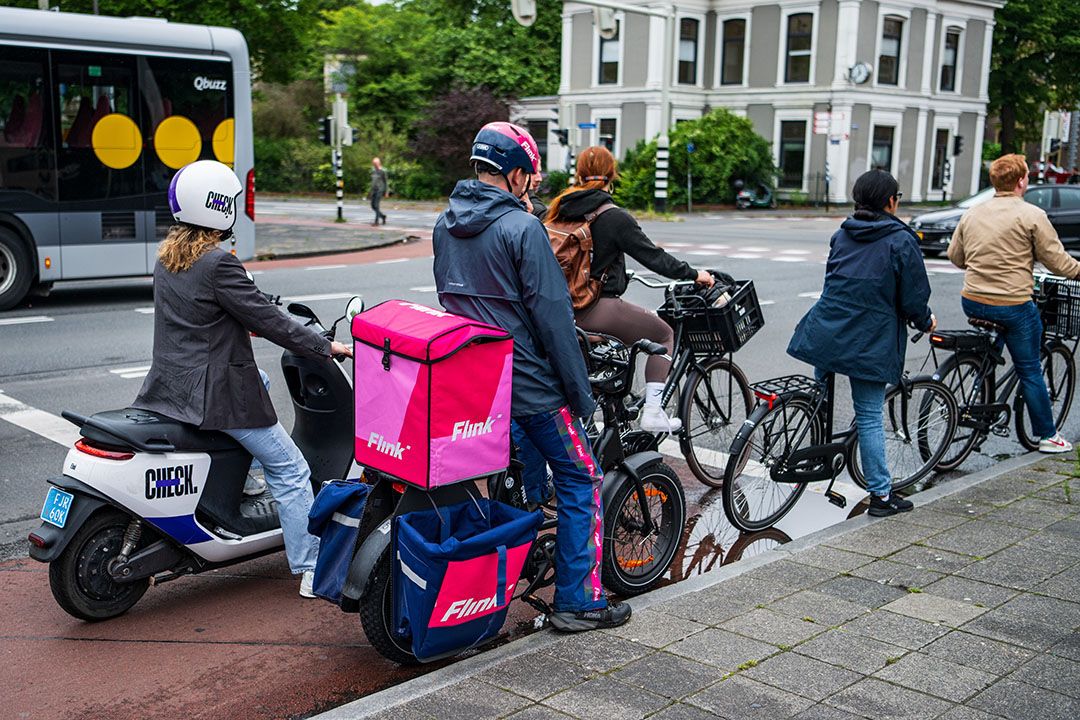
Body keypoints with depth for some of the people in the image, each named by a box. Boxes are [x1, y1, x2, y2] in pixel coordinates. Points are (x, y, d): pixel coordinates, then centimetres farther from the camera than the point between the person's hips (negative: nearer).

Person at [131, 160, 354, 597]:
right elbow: (265, 320, -17)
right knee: (290, 470, 2)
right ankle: (311, 569, 5)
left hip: (170, 382, 9)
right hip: (216, 392, -9)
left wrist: (241, 325, 30)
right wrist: (326, 346, -8)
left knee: (259, 379, 36)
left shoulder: (166, 257, 8)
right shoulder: (218, 263, -19)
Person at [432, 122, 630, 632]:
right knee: (581, 482, 5)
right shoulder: (522, 228, -18)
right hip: (529, 384, -7)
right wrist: (581, 394, -13)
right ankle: (577, 601, 8)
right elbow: (552, 315, -18)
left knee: (522, 479, 22)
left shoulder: (444, 227, 6)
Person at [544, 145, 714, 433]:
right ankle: (653, 413, 7)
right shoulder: (615, 217, -12)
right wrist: (693, 274, 3)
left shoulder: (558, 209, 6)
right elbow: (653, 256, -9)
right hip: (598, 309, -7)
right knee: (664, 334, 14)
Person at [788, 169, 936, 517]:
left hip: (827, 329, 5)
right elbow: (913, 298, -6)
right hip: (869, 341, -4)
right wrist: (926, 322, 14)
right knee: (870, 416, 0)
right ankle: (881, 495, 6)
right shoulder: (901, 240, -7)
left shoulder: (842, 234, 10)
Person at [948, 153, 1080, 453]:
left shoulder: (971, 214, 7)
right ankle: (1047, 436, 17)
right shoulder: (1032, 215, -9)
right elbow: (1056, 259, -6)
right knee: (1030, 371, 7)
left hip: (972, 303, 5)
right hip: (1013, 306, -5)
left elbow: (955, 255, 16)